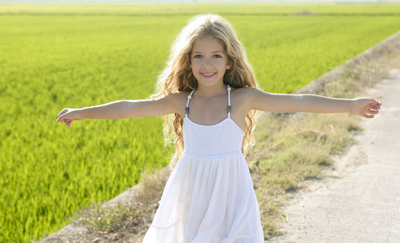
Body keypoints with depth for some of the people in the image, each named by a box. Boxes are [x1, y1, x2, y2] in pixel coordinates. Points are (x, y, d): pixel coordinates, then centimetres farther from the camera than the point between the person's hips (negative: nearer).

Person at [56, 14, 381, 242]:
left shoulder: (242, 98, -8)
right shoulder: (181, 101, -3)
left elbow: (297, 102, -11)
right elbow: (130, 108, -1)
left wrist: (351, 105, -12)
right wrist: (82, 113, -1)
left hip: (229, 195, -2)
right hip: (191, 197, 2)